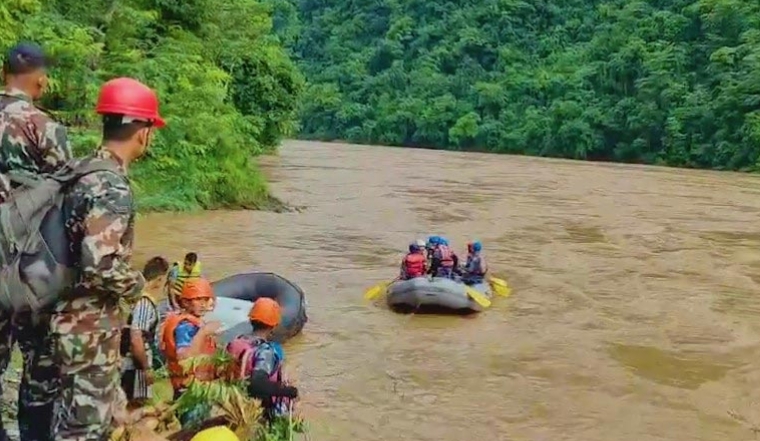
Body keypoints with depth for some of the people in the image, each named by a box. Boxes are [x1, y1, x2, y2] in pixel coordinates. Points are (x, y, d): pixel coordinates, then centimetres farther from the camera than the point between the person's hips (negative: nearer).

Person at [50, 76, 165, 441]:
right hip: (90, 327, -9)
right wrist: (136, 285, -12)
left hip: (74, 317, 9)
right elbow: (100, 266, -31)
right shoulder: (112, 187, -23)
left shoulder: (82, 170, 6)